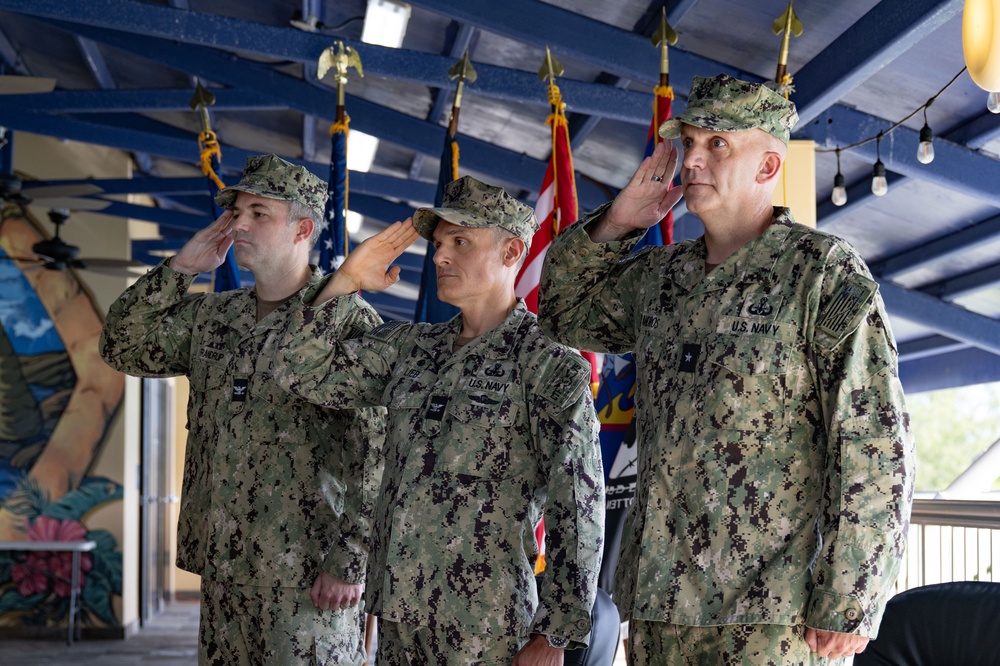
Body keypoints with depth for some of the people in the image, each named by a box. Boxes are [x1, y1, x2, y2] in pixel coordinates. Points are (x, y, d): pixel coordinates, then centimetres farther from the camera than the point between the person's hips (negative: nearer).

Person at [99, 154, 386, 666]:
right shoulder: (212, 316, 13)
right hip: (223, 566, 7)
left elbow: (374, 457, -12)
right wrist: (181, 267, 5)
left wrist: (348, 561, -16)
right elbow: (123, 349, 14)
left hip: (307, 574, -6)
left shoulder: (350, 323, -9)